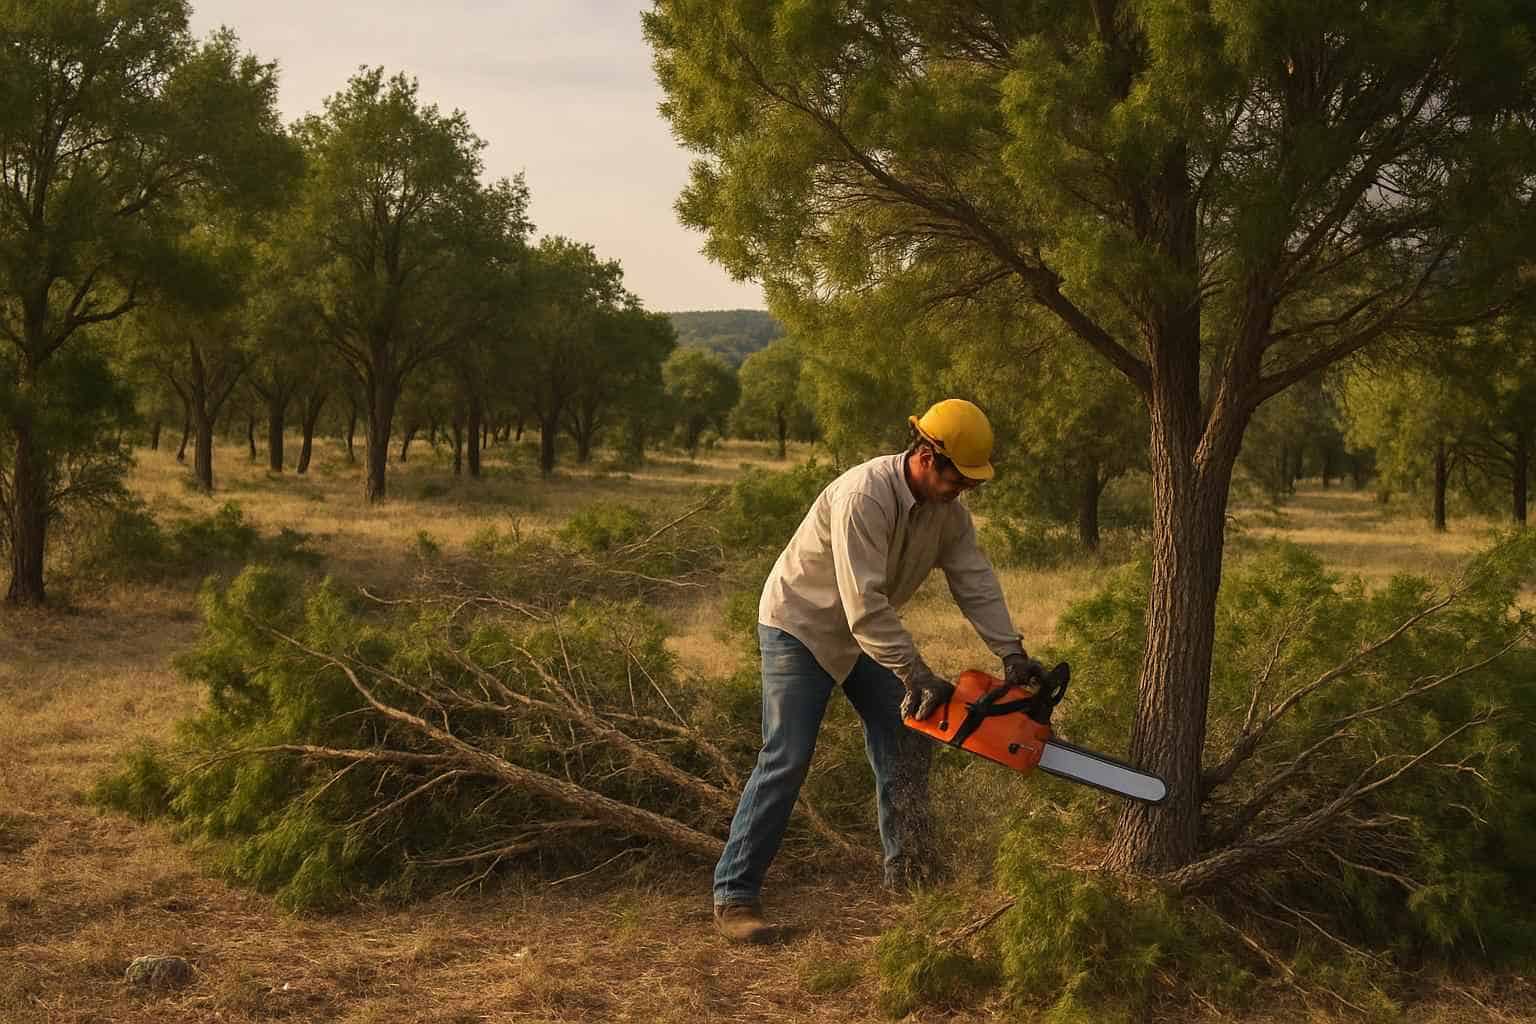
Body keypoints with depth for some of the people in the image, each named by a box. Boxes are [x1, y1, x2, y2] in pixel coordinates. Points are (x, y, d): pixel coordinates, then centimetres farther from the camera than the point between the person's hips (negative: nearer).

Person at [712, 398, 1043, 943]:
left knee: (906, 744, 5)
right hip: (800, 626, -8)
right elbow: (864, 606, -36)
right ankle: (734, 896, -8)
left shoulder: (948, 507, -7)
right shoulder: (863, 498, -33)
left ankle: (907, 872, 19)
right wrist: (918, 676, -35)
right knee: (786, 761, -13)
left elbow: (975, 580, -6)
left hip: (866, 633, 8)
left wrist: (1010, 652, -17)